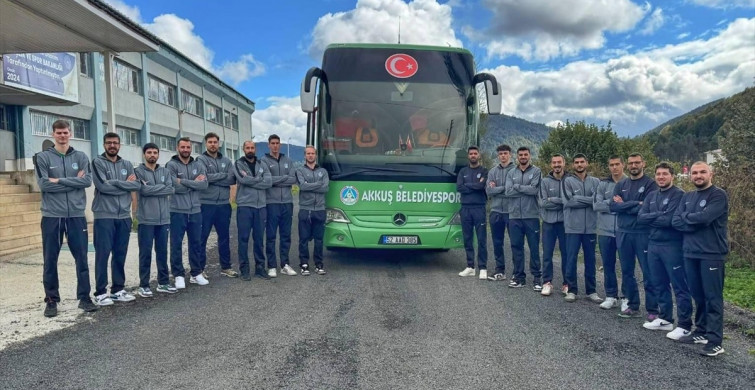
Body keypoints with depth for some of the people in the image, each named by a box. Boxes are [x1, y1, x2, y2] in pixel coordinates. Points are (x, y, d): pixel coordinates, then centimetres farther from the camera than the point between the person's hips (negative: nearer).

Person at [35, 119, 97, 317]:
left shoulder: (81, 157, 7)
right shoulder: (43, 157, 2)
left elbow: (87, 181, -7)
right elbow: (43, 184, -10)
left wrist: (60, 180, -12)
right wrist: (74, 181, -9)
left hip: (76, 214, 1)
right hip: (52, 215, -1)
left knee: (82, 258, 5)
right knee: (50, 260, 6)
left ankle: (84, 297, 15)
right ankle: (51, 300, 17)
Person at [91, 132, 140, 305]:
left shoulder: (127, 165, 12)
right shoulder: (98, 162, -2)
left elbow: (137, 185, -2)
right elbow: (103, 186, -16)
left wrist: (115, 182, -10)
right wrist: (126, 184, -6)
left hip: (124, 216, 5)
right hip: (104, 216, -5)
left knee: (120, 254, 10)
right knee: (103, 254, -1)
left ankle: (118, 289, 20)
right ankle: (100, 292, 6)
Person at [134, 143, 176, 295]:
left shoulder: (165, 171, 12)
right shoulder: (138, 171, -1)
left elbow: (170, 190, -3)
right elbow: (144, 190, -16)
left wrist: (152, 188, -9)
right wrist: (161, 186, -7)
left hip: (164, 218, 4)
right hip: (146, 219, -4)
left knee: (162, 251, 11)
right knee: (145, 253, 2)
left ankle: (163, 282, 20)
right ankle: (143, 285, 11)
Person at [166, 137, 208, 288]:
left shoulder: (198, 165, 8)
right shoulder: (171, 165, -4)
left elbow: (204, 184, -8)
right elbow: (175, 187, -16)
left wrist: (184, 181, -14)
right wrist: (194, 183, -7)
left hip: (195, 210, 4)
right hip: (177, 211, -4)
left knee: (196, 243, 11)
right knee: (176, 244, 2)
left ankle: (196, 273, 22)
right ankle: (178, 275, 12)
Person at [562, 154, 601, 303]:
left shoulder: (595, 182, 8)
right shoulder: (568, 181, -1)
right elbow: (569, 201, -14)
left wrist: (578, 200, -13)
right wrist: (589, 200, -11)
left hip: (590, 227, 3)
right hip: (573, 227, -2)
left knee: (590, 259, 10)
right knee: (571, 259, 2)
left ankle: (591, 291, 21)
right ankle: (572, 290, 14)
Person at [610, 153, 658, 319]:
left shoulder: (650, 184, -3)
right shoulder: (621, 185, 11)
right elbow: (612, 205, -3)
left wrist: (623, 204, -7)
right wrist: (636, 204, -14)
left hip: (643, 233, -5)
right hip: (623, 233, 5)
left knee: (648, 272, -1)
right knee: (627, 271, 11)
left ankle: (653, 309, 6)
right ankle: (632, 306, 22)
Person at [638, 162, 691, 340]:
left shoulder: (678, 195, -10)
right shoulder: (651, 195, 12)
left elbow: (669, 220, -21)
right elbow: (640, 217, 0)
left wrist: (651, 218, -6)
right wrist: (659, 215, -13)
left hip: (672, 246, -7)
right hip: (653, 245, 7)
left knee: (679, 286, 0)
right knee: (659, 284, 15)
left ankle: (685, 325, 7)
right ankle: (665, 319, 27)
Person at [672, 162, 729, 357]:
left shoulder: (718, 195, -7)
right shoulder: (687, 197, 13)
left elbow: (704, 217, -22)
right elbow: (675, 222, 3)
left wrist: (685, 216, -4)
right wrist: (695, 223, -13)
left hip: (712, 254, -6)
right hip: (690, 253, 6)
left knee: (713, 297, -3)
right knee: (698, 295, 14)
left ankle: (715, 341, 2)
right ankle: (701, 332, 25)